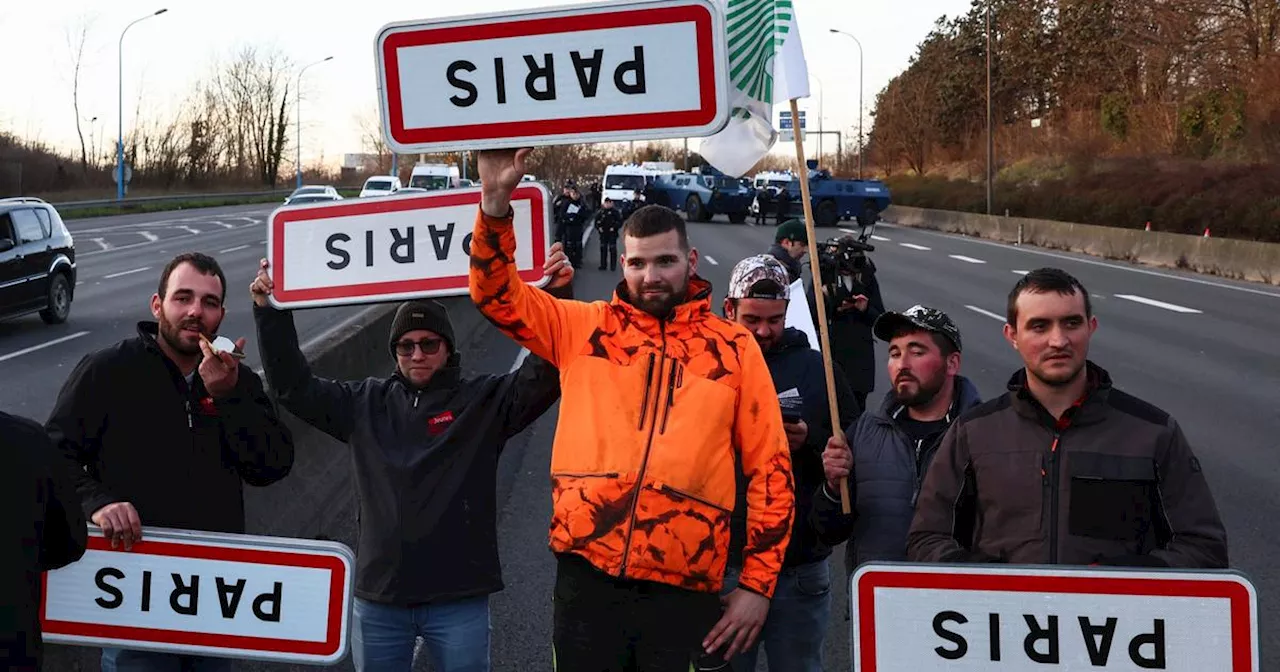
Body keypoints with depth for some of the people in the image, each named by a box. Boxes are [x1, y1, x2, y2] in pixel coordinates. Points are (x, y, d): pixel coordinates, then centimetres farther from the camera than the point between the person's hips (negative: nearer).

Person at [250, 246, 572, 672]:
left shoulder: (484, 401, 0)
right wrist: (270, 312, 2)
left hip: (459, 598, -3)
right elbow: (294, 386, 11)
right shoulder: (365, 403, 9)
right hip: (379, 597, 3)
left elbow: (544, 374, -13)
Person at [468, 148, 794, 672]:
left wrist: (758, 584, 2)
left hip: (684, 589, -1)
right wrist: (496, 203, -12)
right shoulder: (584, 328, 9)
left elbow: (770, 469, 6)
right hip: (587, 575, 1)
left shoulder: (733, 347, 5)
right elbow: (497, 294, 4)